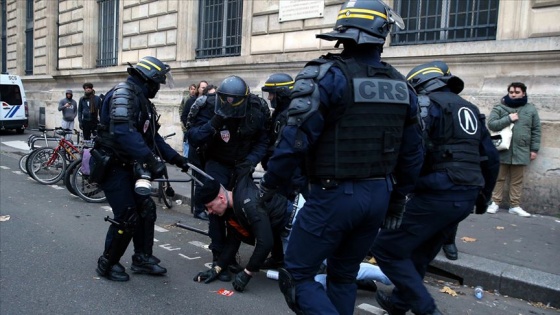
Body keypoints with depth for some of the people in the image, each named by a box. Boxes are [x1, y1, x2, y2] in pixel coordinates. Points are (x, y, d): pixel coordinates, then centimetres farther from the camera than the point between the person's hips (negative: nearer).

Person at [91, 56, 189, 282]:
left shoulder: (142, 100, 13)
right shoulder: (124, 93, -18)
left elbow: (152, 136, 16)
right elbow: (124, 132, -34)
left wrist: (175, 158, 9)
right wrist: (151, 160, -37)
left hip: (127, 166, 10)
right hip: (111, 167, -10)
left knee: (146, 209, 11)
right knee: (127, 218, -6)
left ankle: (142, 258, 24)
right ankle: (107, 263, 15)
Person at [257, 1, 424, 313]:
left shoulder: (329, 75, -13)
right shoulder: (401, 85, 6)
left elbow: (298, 138, -18)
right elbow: (413, 152, 12)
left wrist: (270, 183, -3)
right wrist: (398, 198, 23)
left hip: (335, 196, -6)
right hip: (378, 196, 7)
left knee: (297, 276, 8)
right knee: (344, 275, 23)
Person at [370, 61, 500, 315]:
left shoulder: (425, 103, -4)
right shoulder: (470, 109, 20)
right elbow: (490, 157, 22)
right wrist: (484, 194, 31)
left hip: (437, 195, -9)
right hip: (466, 196, 9)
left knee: (386, 248, 0)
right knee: (420, 252, 23)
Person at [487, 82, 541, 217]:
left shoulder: (531, 109, 6)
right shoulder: (499, 108, 1)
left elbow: (536, 130, 8)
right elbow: (491, 124, -9)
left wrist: (534, 149, 4)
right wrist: (508, 119, -16)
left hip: (521, 151, 2)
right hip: (502, 150, -1)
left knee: (517, 181, 9)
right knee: (499, 178, 6)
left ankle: (515, 206, 16)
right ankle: (495, 203, 14)